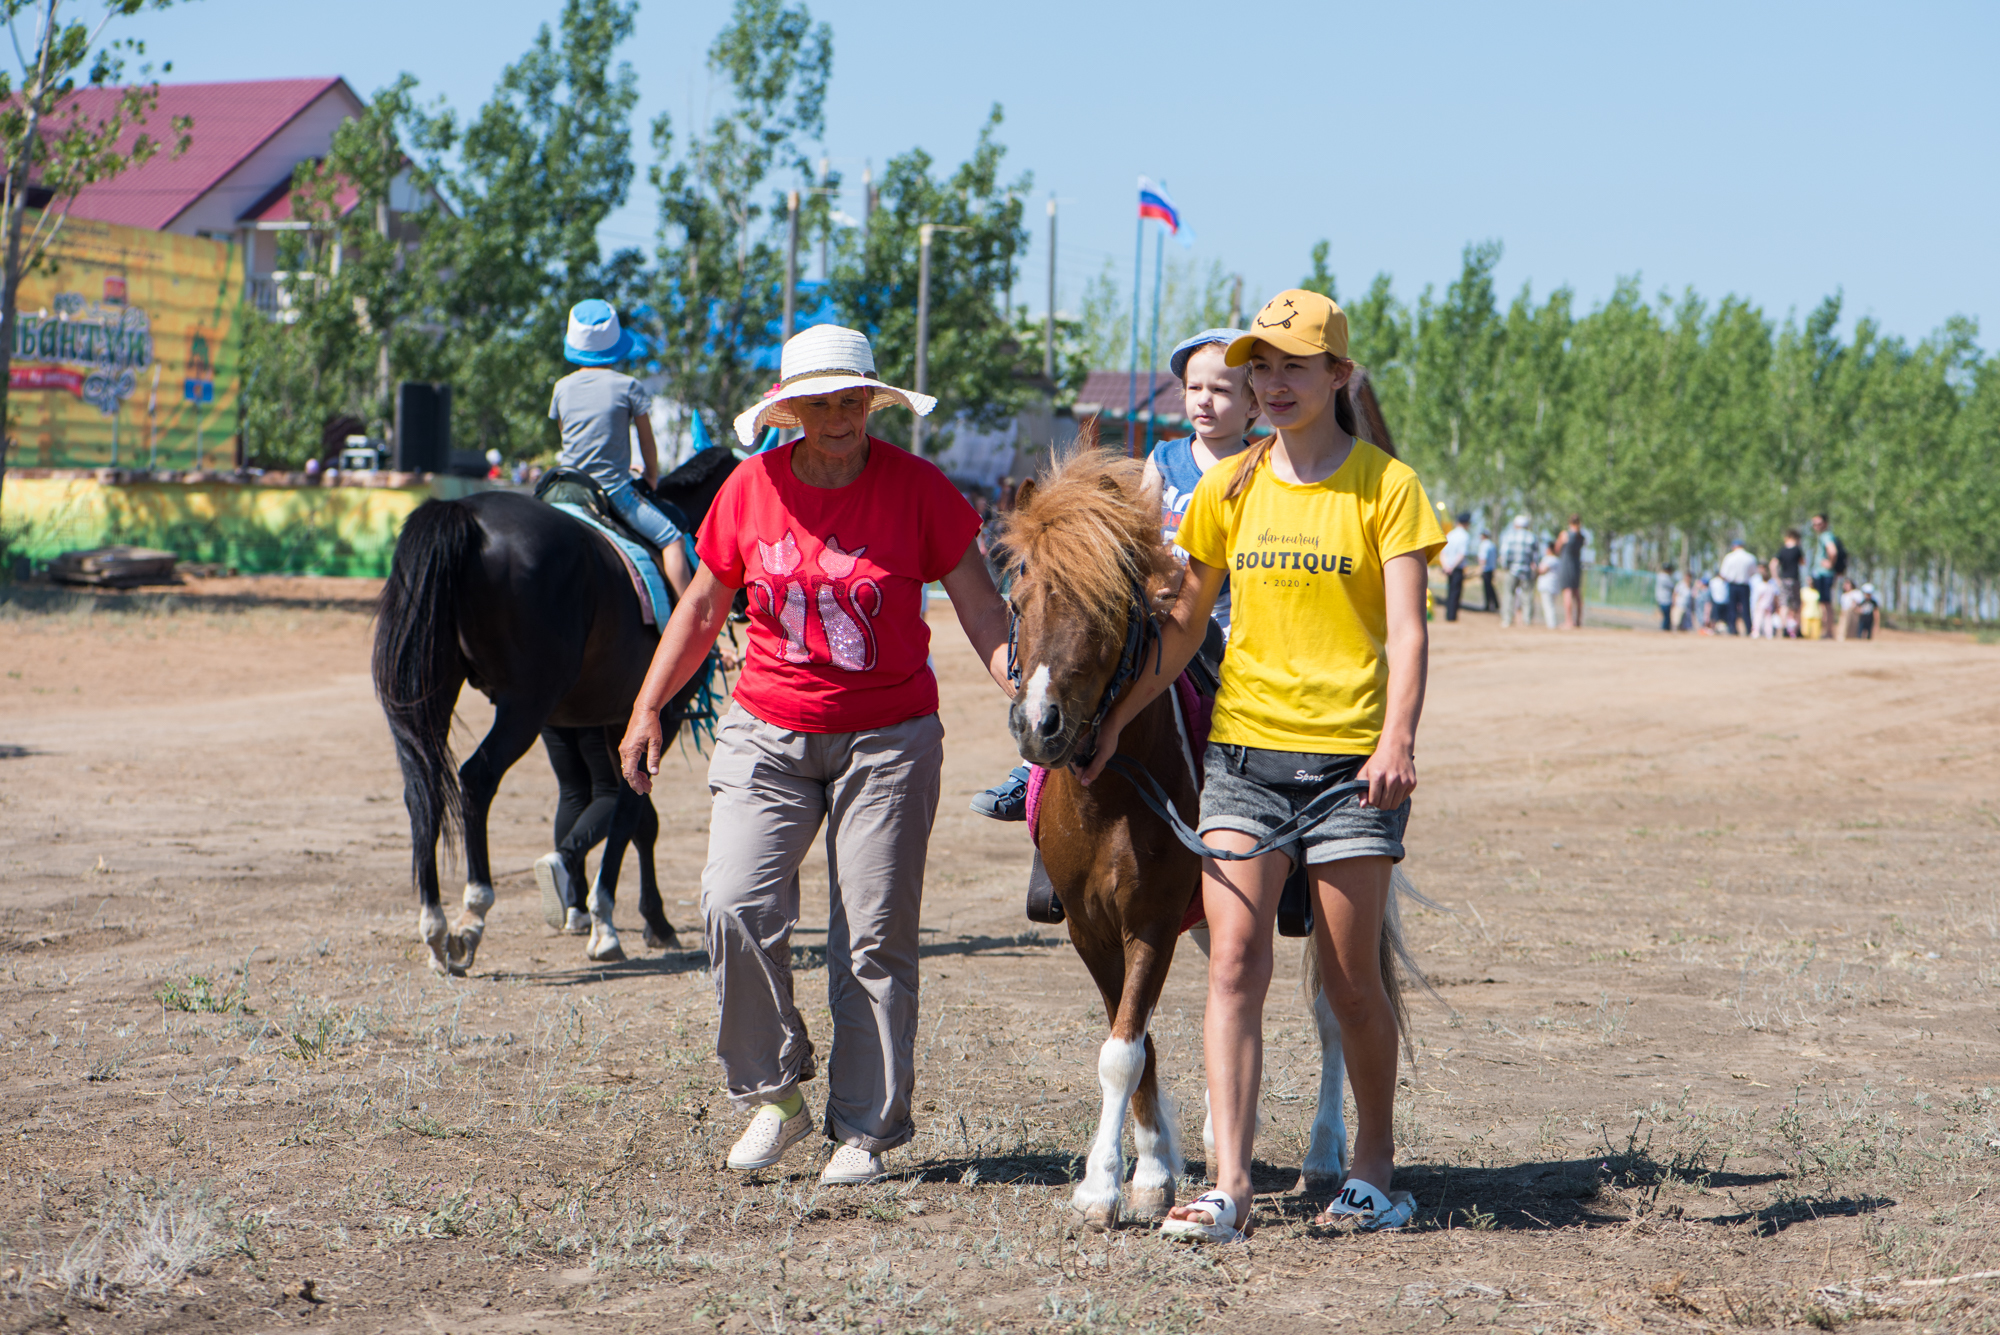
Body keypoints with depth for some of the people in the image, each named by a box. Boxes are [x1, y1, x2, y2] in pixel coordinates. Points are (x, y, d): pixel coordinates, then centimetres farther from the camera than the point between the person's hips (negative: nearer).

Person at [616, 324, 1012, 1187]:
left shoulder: (917, 488, -5)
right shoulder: (750, 490, 1)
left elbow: (980, 608, -3)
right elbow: (702, 609, 12)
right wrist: (647, 709, 9)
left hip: (888, 738, -2)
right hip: (766, 733, 2)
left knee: (874, 937, -1)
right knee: (736, 906, -14)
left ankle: (865, 1129, 10)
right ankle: (773, 1093, 4)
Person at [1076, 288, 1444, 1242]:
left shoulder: (1387, 486, -1)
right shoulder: (1228, 489, 10)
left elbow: (1407, 630, -9)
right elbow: (1182, 626, 15)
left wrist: (1398, 740, -23)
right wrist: (1115, 720, 7)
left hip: (1352, 758, -3)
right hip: (1242, 748, 3)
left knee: (1351, 980, 4)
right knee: (1233, 962, -8)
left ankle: (1373, 1166, 24)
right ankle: (1229, 1186, -10)